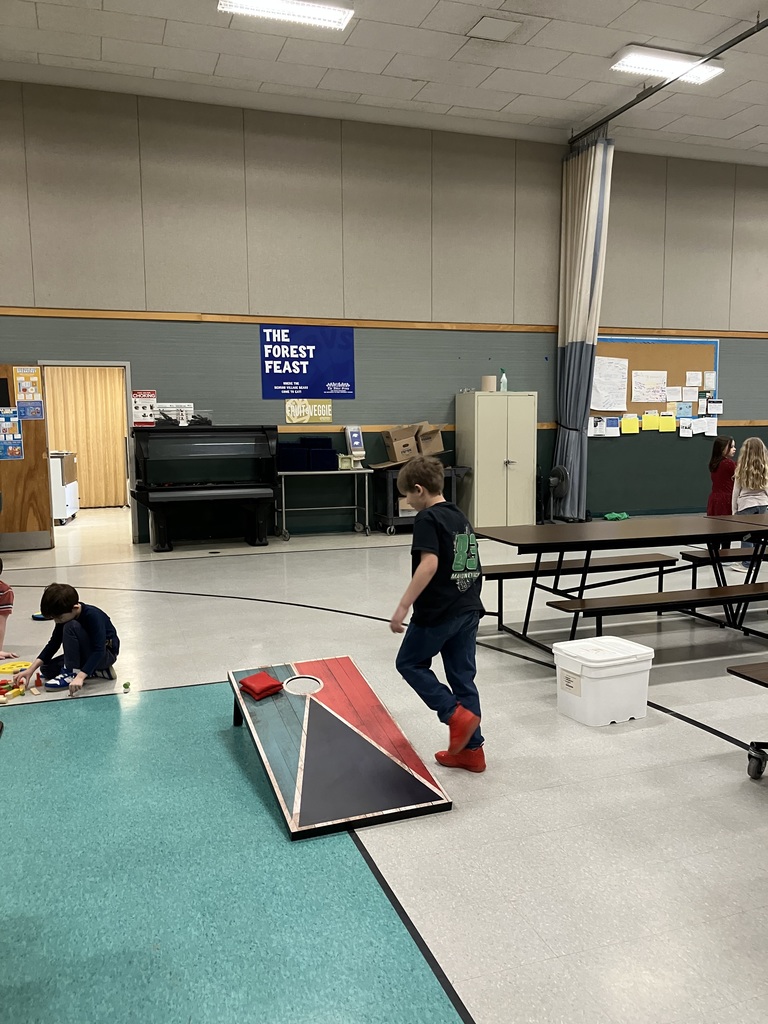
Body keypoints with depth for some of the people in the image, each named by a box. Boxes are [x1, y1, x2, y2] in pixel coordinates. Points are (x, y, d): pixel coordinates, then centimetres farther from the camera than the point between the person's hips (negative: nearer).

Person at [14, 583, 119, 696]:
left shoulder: (93, 616, -29)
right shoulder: (64, 616, -6)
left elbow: (99, 651, -34)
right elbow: (53, 644, 3)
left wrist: (80, 677, -44)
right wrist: (31, 669, -7)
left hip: (107, 654, -9)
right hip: (87, 654, 9)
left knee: (71, 627, -27)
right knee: (47, 669, -3)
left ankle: (71, 673, -18)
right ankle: (98, 671, -1)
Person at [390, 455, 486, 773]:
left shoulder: (427, 518, -13)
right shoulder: (460, 516, 13)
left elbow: (429, 564, -25)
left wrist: (403, 607, -25)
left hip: (437, 611, -8)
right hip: (469, 609, 8)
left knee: (410, 663, 11)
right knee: (463, 676, 13)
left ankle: (456, 714, -1)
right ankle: (471, 749, 18)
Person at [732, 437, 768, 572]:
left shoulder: (742, 469, -7)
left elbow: (736, 492, -2)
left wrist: (734, 511, 7)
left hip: (746, 505, -3)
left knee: (746, 536, 3)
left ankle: (746, 564, 8)